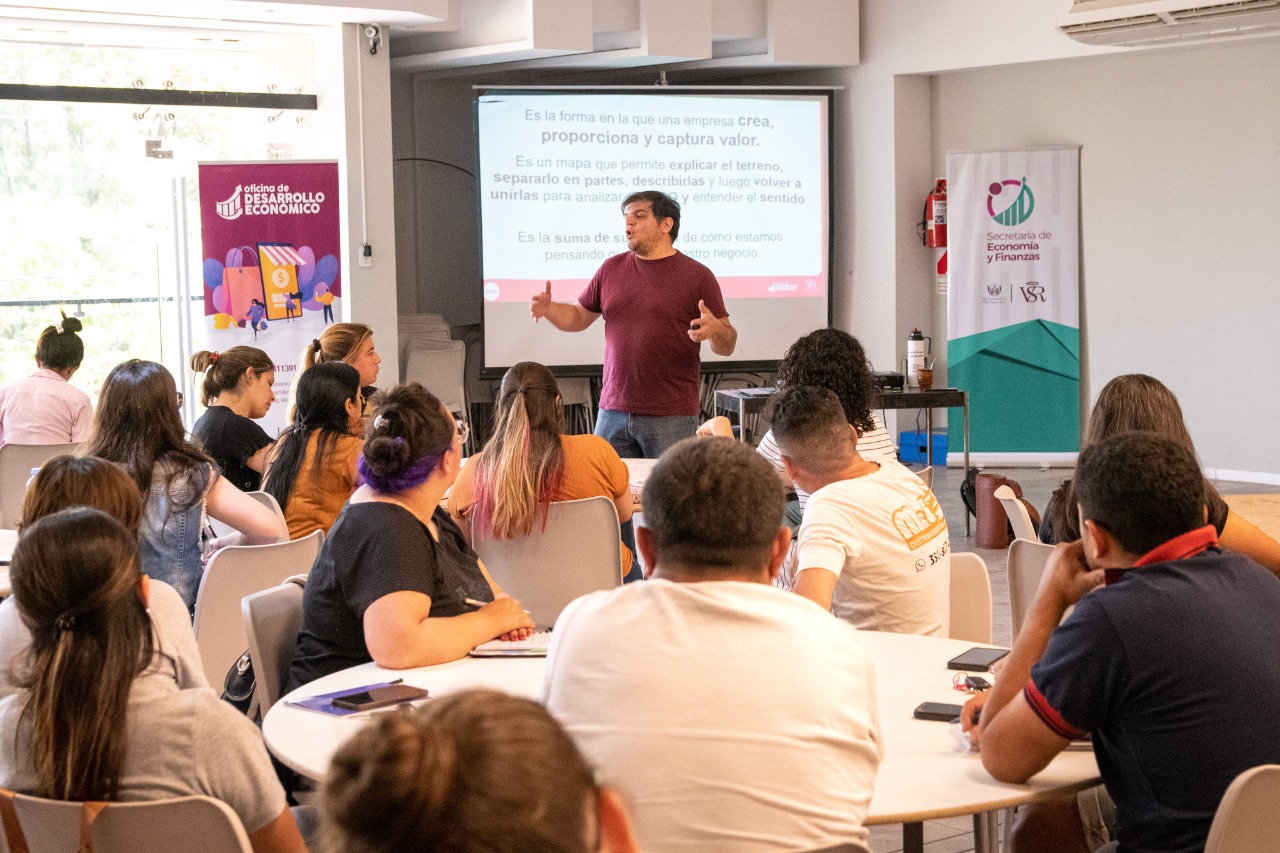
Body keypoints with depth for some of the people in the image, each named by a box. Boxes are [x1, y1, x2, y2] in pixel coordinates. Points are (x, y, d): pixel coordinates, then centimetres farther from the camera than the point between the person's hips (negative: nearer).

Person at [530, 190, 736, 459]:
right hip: (613, 413, 4)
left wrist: (714, 329, -23)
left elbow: (727, 346, -1)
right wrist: (549, 309, 0)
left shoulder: (697, 276, -1)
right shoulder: (612, 269, 11)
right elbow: (579, 317, 20)